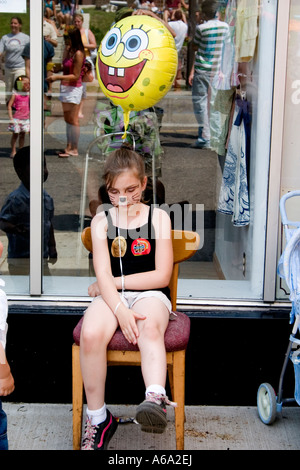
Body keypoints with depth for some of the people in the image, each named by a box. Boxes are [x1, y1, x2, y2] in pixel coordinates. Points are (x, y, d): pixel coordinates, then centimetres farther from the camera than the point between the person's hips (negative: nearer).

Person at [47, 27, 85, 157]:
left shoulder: (78, 54, -15)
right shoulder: (68, 51, 11)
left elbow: (75, 76, -17)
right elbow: (64, 68, 9)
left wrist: (58, 77, -19)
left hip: (74, 89, -9)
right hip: (65, 88, 9)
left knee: (73, 120, -3)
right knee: (67, 120, 12)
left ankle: (74, 149, 3)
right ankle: (69, 147, 19)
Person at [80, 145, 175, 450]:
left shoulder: (158, 218, 6)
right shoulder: (101, 221, 8)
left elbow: (162, 276, -1)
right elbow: (103, 275, -4)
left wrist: (114, 282, -4)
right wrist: (120, 310, -22)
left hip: (150, 293, -1)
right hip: (111, 296, 1)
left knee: (150, 327, -37)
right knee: (91, 334, -31)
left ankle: (155, 399, -59)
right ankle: (98, 419, -18)